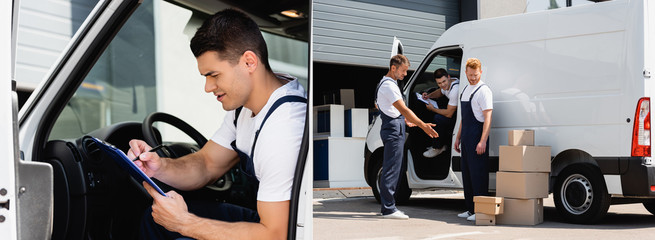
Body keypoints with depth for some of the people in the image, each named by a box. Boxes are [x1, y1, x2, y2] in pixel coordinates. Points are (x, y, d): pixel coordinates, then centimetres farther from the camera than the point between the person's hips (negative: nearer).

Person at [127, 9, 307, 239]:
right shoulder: (244, 103, 2)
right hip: (271, 219, 9)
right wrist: (160, 167, -11)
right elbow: (205, 165, 10)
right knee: (155, 218, 11)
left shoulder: (283, 130, -29)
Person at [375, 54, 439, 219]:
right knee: (391, 170, -10)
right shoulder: (389, 85, -15)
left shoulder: (389, 83, 19)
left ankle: (388, 206, 16)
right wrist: (423, 125, -25)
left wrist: (405, 120, 26)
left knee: (392, 170, 12)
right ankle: (388, 209, -9)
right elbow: (404, 109, -22)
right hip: (394, 130, -11)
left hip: (394, 129, 11)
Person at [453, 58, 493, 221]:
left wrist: (483, 142, -23)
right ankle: (470, 209, 18)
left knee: (478, 174, -9)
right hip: (466, 139, 9)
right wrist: (458, 137, 21)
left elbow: (487, 118, -15)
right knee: (466, 173, 11)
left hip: (477, 138, -9)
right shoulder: (466, 89, 18)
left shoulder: (483, 90, -9)